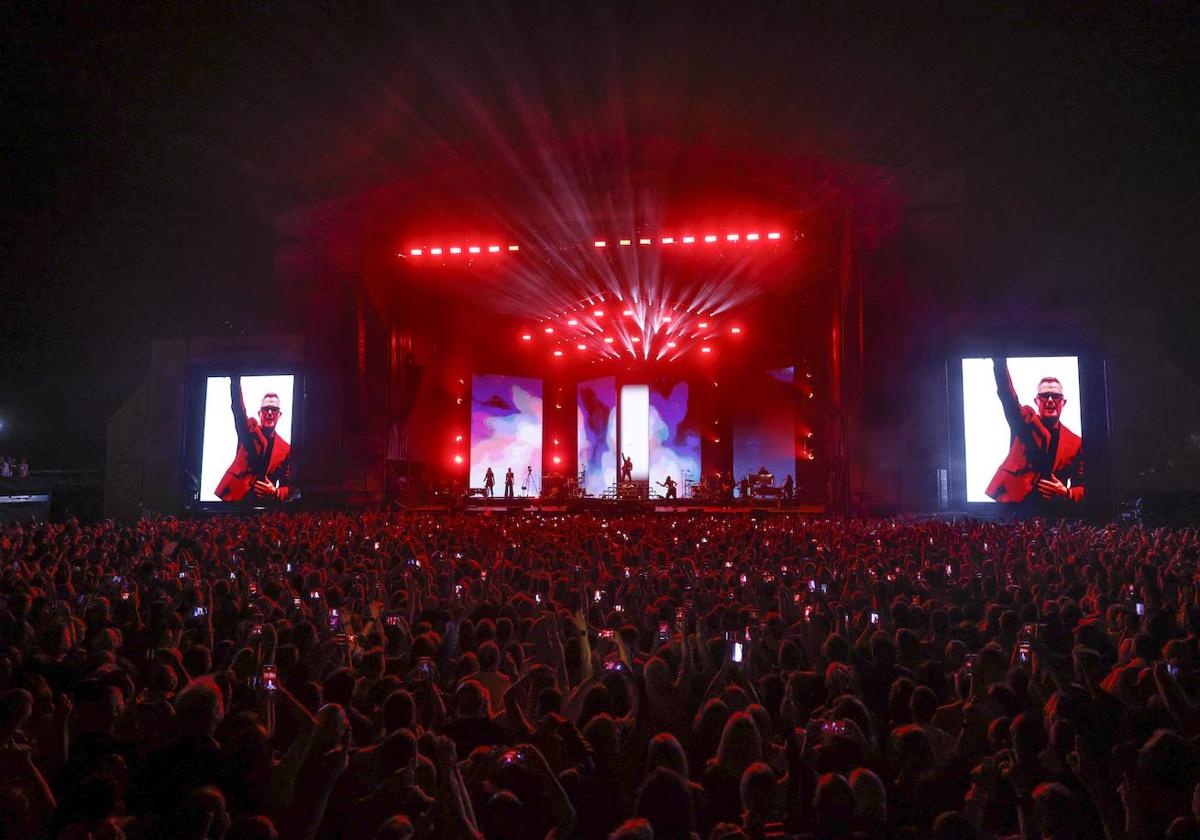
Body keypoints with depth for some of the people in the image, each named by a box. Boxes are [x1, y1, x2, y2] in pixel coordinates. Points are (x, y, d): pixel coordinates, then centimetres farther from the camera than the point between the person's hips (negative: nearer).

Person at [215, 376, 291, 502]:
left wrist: (275, 492, -12)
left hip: (264, 503, 1)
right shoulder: (249, 430, 8)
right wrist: (235, 380, -25)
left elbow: (286, 485, 11)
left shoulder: (285, 449, 9)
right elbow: (238, 407, -10)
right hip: (234, 496, -1)